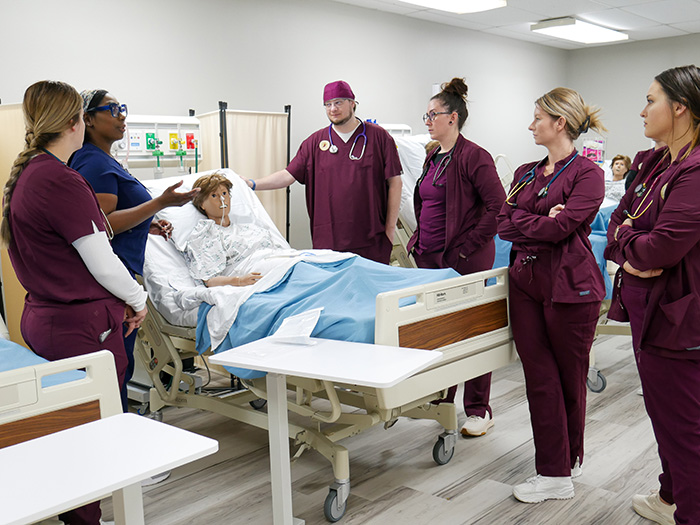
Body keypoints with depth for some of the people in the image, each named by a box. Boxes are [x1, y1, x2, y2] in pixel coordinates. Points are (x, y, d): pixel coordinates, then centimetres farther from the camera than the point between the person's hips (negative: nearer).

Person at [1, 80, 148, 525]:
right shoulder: (61, 182, -21)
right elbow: (102, 263, -17)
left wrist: (116, 298, 14)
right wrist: (137, 299, 1)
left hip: (42, 317, 10)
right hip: (82, 327, -10)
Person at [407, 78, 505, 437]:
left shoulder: (473, 156, -12)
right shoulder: (433, 157, 14)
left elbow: (498, 207, -17)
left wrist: (469, 244, -16)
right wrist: (419, 239, 14)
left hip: (464, 259, -8)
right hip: (431, 256, 9)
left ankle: (478, 410, 13)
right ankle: (441, 398, 29)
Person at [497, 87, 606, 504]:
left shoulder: (587, 173, -6)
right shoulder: (526, 173, 15)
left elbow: (561, 226, -18)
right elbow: (504, 224, 5)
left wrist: (522, 223, -5)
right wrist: (542, 222, -9)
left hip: (569, 285, -6)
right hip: (526, 281, 6)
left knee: (570, 377, 7)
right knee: (540, 377, 5)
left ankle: (569, 460, 27)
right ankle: (556, 475, 13)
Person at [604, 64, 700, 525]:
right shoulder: (658, 163, 10)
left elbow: (660, 247, -27)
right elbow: (621, 216, 12)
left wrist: (625, 238, -6)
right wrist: (629, 255, -8)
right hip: (650, 309, 10)